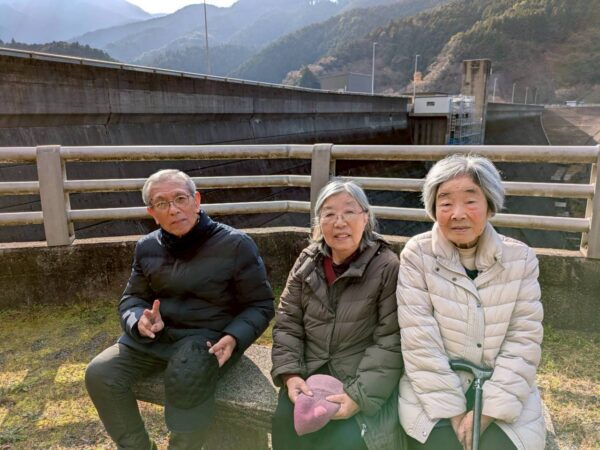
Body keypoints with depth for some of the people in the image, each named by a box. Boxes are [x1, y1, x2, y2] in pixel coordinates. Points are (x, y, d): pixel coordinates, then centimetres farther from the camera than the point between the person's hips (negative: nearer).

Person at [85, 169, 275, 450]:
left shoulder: (236, 245, -12)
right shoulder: (147, 248, 4)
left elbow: (260, 305, -6)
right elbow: (132, 298, 13)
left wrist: (233, 337, -25)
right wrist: (140, 321, -12)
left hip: (210, 338, -5)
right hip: (156, 336, 5)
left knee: (186, 377, -35)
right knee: (100, 374, -12)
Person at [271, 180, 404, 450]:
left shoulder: (387, 267, -13)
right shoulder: (307, 261, 1)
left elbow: (391, 342, -14)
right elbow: (287, 323, 2)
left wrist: (359, 395, -21)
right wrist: (290, 374, -11)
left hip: (364, 383, -3)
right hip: (311, 372, 3)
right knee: (286, 424, -18)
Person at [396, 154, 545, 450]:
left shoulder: (520, 258, -4)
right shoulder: (417, 255, -10)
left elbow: (524, 339, -6)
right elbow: (419, 339, -14)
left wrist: (490, 408, -14)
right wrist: (453, 410, -15)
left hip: (505, 399, 2)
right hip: (434, 396, -1)